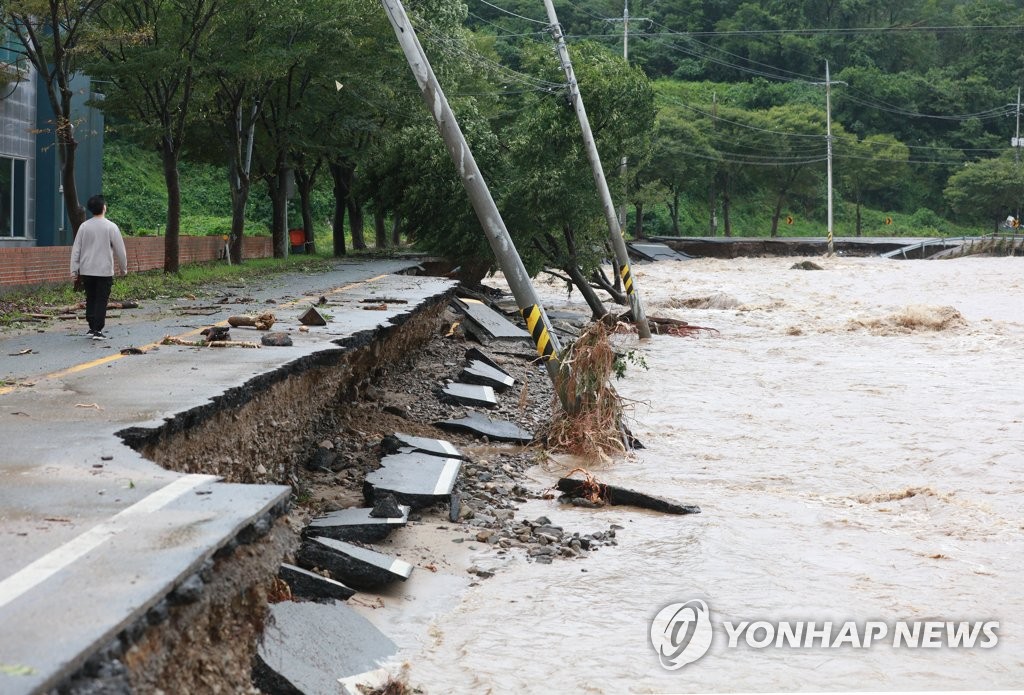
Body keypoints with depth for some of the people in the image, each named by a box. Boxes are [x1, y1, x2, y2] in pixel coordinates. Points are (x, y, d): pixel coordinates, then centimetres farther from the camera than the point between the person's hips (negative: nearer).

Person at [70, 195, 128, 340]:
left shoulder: (84, 226, 1)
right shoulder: (111, 227, -8)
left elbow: (76, 249, 2)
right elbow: (120, 250, -5)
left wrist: (74, 270, 7)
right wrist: (123, 268, 9)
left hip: (87, 270, 3)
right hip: (105, 271, -3)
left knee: (90, 299, 15)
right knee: (101, 301, 0)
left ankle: (92, 327, 18)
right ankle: (97, 330, -4)